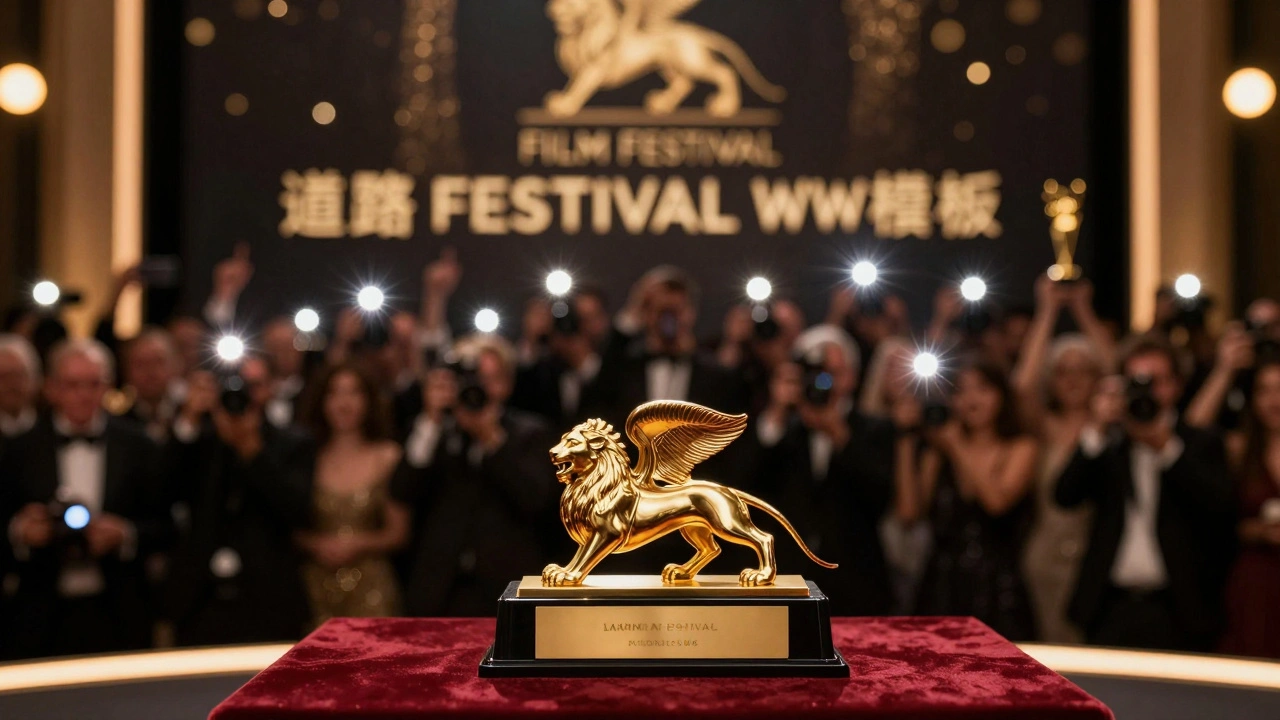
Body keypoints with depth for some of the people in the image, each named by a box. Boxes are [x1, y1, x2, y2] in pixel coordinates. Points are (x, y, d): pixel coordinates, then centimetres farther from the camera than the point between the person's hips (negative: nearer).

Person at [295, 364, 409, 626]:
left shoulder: (387, 456, 7)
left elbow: (398, 533, 6)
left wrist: (358, 544, -8)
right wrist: (316, 545, -7)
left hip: (370, 582, 0)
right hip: (317, 583, 0)